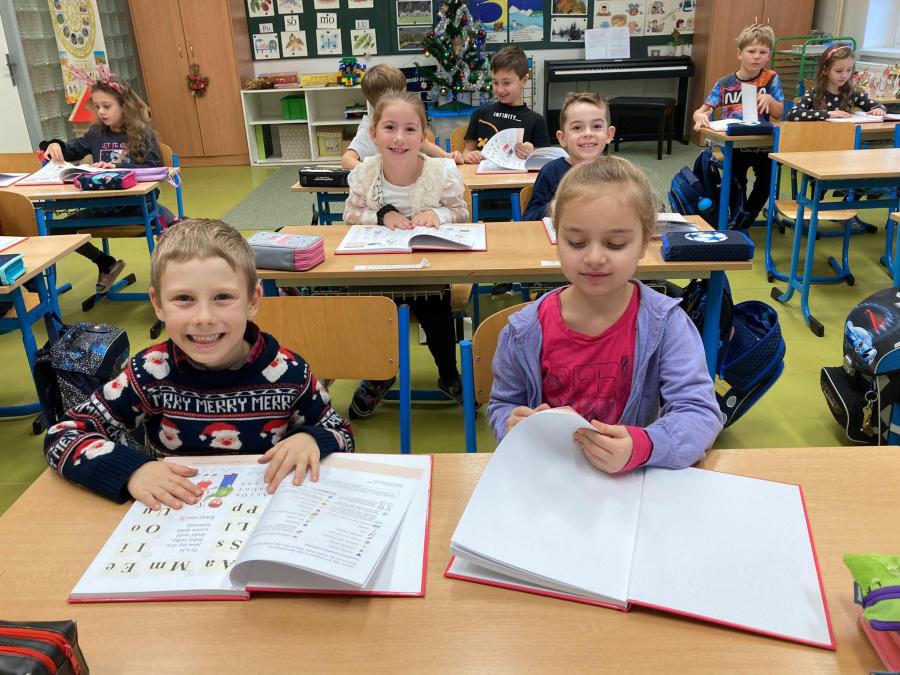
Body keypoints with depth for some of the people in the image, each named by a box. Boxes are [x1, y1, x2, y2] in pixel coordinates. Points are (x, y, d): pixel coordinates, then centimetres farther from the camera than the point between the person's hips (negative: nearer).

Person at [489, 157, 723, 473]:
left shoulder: (666, 324, -10)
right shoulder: (525, 331, -6)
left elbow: (701, 414, -14)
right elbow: (502, 403, 8)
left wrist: (641, 446, -33)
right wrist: (511, 423, -16)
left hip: (634, 480, -1)